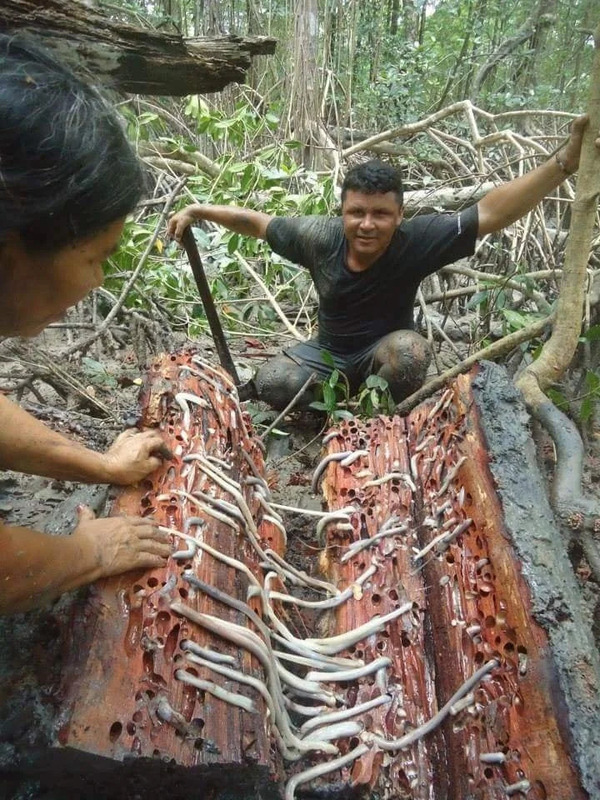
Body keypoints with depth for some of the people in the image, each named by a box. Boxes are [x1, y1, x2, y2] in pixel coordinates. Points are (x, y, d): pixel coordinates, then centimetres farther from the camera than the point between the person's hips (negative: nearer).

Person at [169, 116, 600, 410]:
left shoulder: (416, 241, -25)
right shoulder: (320, 237, -19)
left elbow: (490, 213, -33)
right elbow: (257, 222, -4)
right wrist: (198, 210, -2)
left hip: (384, 350, -1)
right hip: (330, 351, 2)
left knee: (409, 349, -37)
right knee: (272, 383, -25)